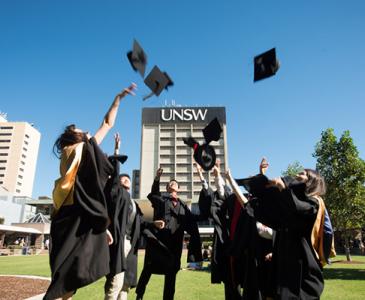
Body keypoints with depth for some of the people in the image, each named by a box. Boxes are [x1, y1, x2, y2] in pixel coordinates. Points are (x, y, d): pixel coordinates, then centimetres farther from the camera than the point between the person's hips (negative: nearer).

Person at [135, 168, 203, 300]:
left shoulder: (183, 205, 18)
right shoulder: (160, 199, 10)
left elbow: (191, 222, 14)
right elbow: (153, 193, -8)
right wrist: (157, 178, -22)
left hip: (175, 242, 3)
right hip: (158, 239, -3)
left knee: (171, 272, 8)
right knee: (149, 268, 3)